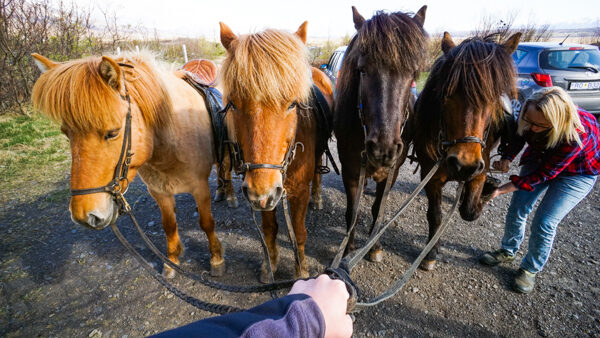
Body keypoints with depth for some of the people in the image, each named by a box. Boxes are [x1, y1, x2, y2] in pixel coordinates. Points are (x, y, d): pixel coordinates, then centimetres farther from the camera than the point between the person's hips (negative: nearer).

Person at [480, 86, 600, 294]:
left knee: (544, 222, -9)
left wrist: (501, 190, -35)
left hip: (577, 172, -4)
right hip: (540, 157, 5)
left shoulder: (577, 135, -39)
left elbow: (545, 174, -32)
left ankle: (531, 269, 16)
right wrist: (506, 158, -26)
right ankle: (508, 251, 28)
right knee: (517, 208, 3)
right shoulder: (529, 115, -28)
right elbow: (518, 136, -6)